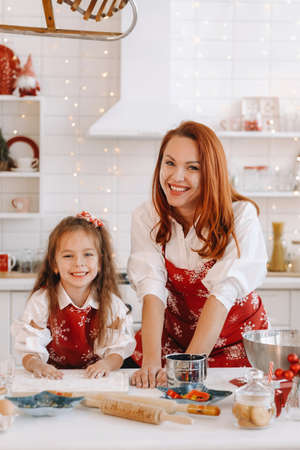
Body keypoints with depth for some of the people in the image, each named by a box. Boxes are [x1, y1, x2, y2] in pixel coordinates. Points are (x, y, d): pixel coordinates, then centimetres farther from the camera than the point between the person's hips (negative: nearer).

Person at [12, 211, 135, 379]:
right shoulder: (41, 301, -4)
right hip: (52, 379, -1)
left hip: (95, 382, 1)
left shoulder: (111, 303, -2)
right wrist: (37, 365, -30)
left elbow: (118, 350, -3)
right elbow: (30, 351, -7)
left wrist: (106, 364, -26)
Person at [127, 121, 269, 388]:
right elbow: (152, 291, -20)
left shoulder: (242, 217, -20)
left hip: (236, 339, -2)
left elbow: (222, 295, -27)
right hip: (173, 334, 3)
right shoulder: (146, 218, -10)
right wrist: (152, 362, -34)